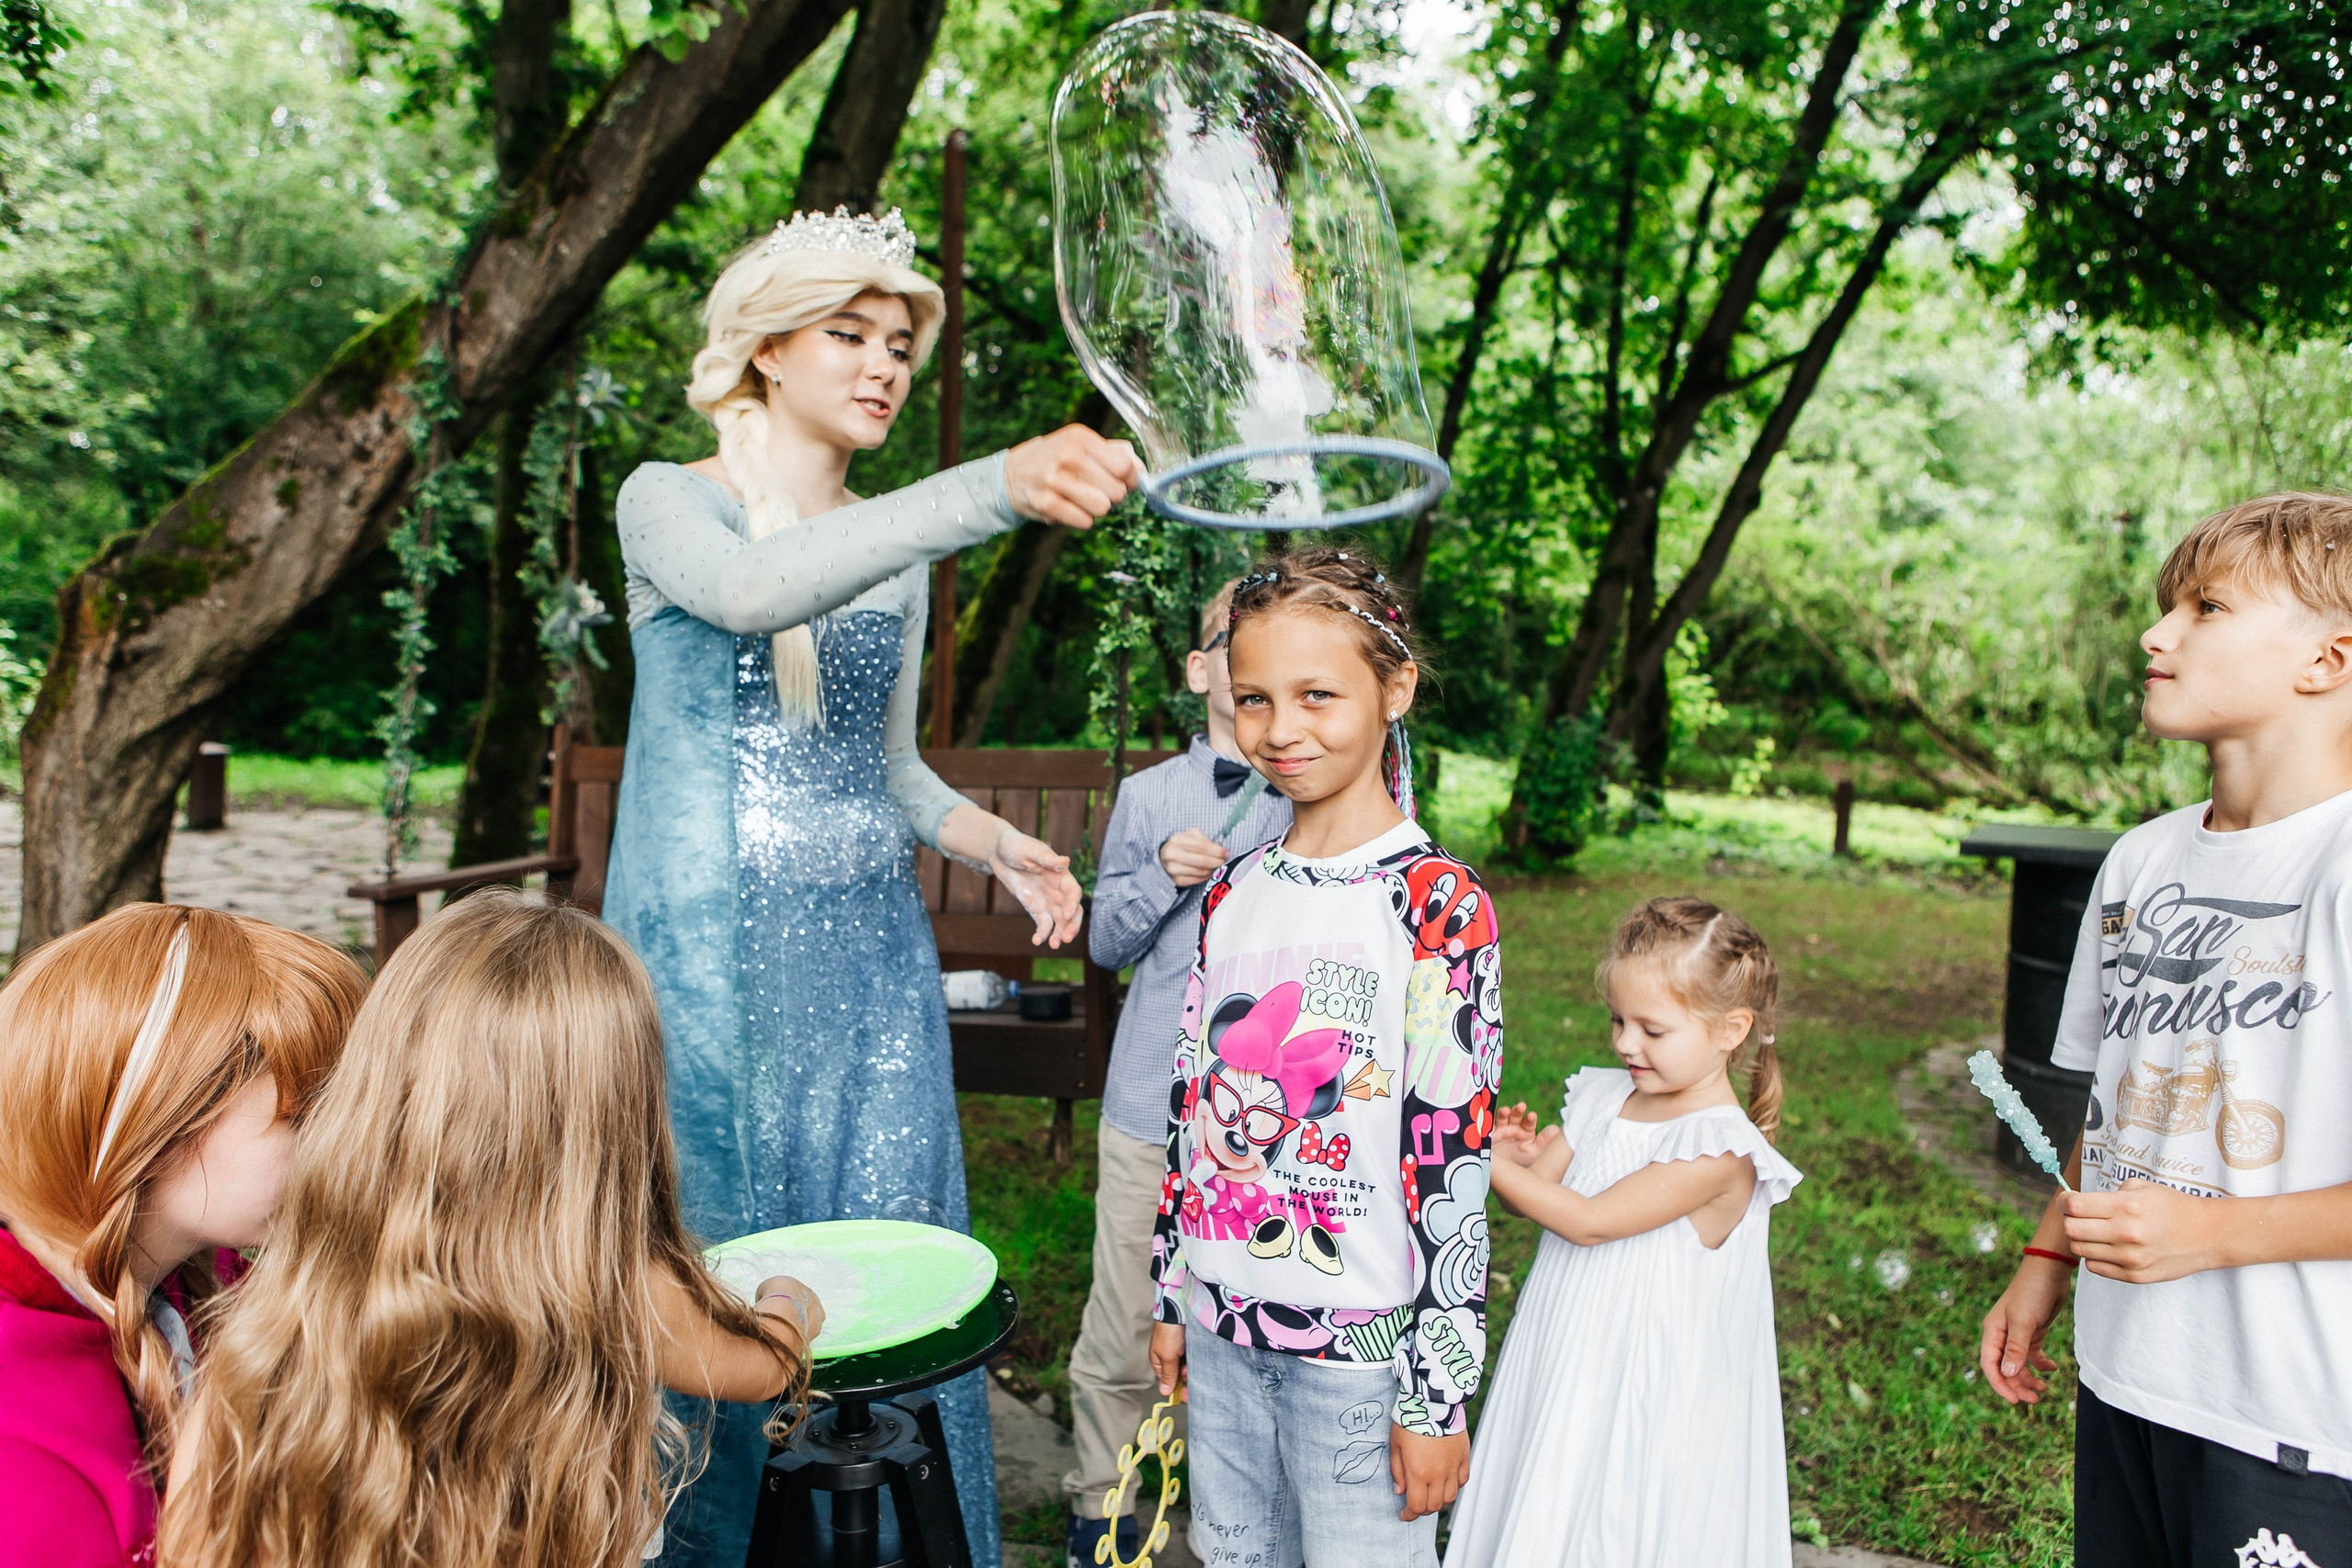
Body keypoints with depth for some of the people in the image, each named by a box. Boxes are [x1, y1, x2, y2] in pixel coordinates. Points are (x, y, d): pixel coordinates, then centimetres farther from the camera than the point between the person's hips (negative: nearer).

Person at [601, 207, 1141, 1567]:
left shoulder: (894, 551, 13)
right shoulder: (670, 502, -3)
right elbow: (754, 594, -28)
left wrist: (996, 842, -3)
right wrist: (998, 488, -41)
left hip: (871, 957, 5)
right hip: (707, 953, -4)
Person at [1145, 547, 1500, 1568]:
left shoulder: (1439, 906, -14)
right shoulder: (1232, 894, 3)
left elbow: (1453, 1166, -15)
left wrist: (1439, 1390, -13)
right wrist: (1172, 1294, 13)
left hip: (1360, 1345, -5)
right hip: (1223, 1328, 5)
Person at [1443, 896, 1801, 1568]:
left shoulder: (1721, 1152, -21)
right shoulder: (1602, 1097, 0)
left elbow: (1587, 1221, -23)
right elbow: (1538, 1187, 3)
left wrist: (1484, 1161, -22)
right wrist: (1516, 1153, -19)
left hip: (1648, 1391, -6)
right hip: (1564, 1362, 6)